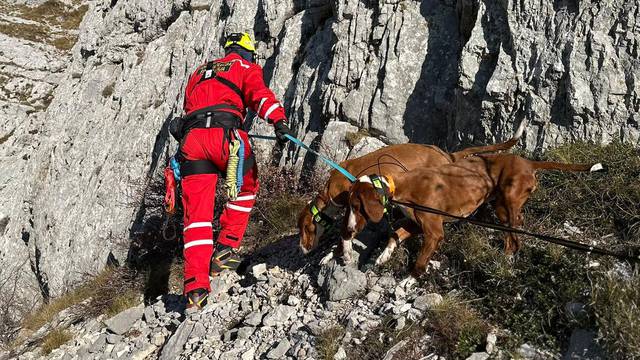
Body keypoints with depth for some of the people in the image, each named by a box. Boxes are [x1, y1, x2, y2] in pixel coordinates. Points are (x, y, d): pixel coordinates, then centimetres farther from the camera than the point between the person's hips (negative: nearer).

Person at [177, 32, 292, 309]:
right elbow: (260, 94, -2)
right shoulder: (246, 68, 18)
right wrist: (279, 121, -17)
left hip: (191, 138, 4)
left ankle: (195, 288, -10)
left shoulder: (199, 72, 36)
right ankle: (225, 248, 18)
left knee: (197, 214, -1)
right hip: (225, 135, -4)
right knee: (245, 188, 24)